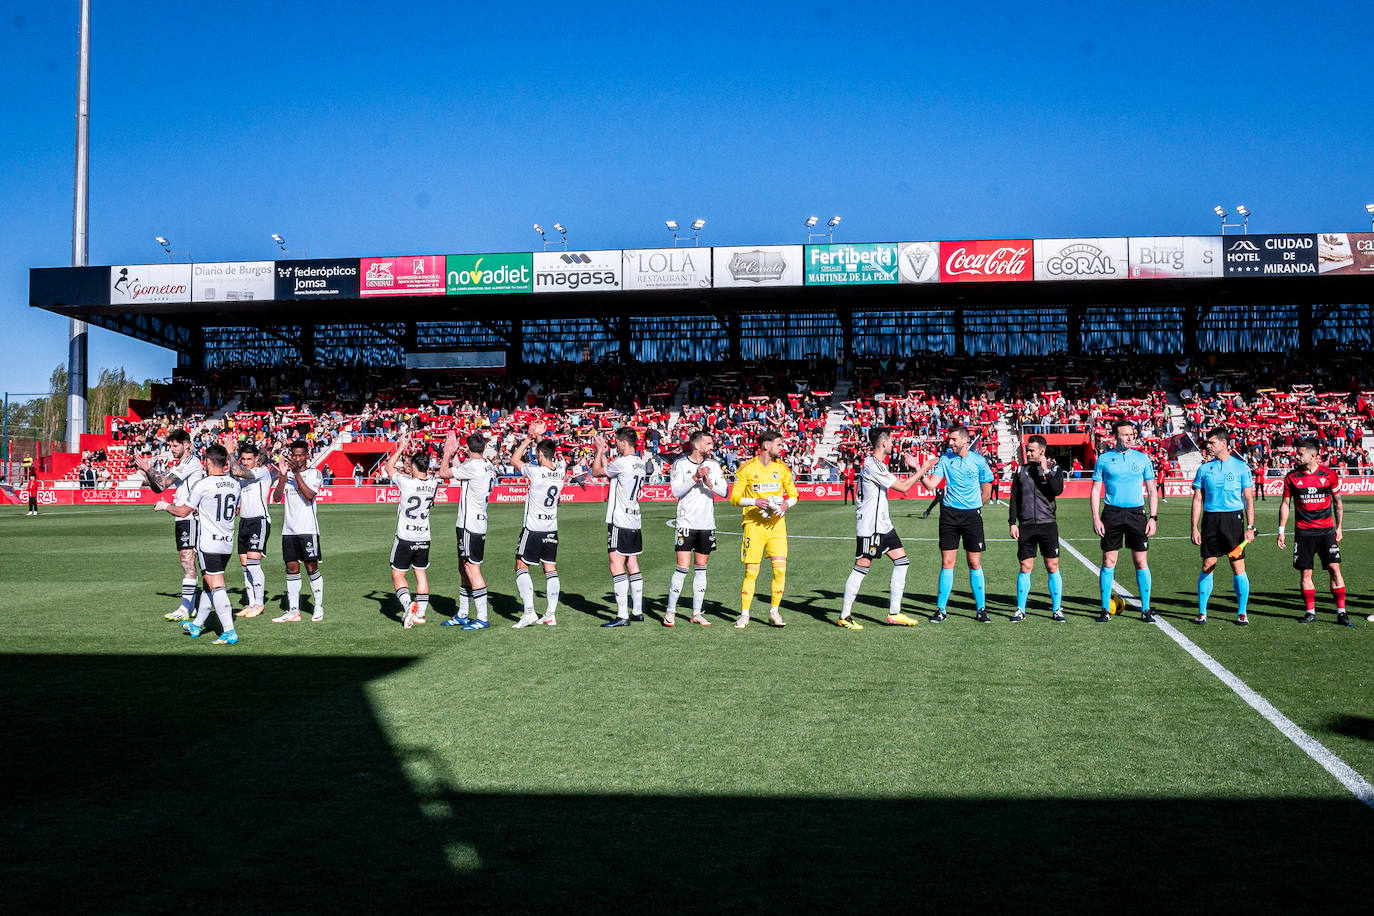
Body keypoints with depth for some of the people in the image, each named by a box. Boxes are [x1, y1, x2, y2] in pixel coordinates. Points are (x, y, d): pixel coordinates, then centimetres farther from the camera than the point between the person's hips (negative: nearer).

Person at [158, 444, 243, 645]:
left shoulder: (202, 484, -12)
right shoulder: (235, 485, 6)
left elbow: (183, 512, -5)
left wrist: (165, 506, 15)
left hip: (208, 543, -7)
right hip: (228, 543, 7)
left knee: (216, 586, -8)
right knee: (209, 585, 19)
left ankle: (229, 632, -16)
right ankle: (196, 625, 32)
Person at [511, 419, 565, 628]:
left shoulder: (536, 472, -16)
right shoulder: (560, 473, 0)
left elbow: (514, 460, -1)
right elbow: (550, 457, 22)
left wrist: (528, 440, 7)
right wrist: (539, 439, 21)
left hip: (533, 529, -6)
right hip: (552, 529, 6)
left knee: (521, 567, 3)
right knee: (550, 570, 8)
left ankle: (529, 611, -6)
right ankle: (551, 615, 8)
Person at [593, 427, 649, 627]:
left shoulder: (622, 463, -15)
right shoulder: (640, 464, 12)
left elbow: (596, 472, -1)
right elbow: (609, 473, 24)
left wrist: (600, 451, 11)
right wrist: (602, 453, 26)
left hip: (620, 522, -9)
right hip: (635, 522, 9)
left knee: (617, 566, -8)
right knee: (632, 565, 13)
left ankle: (622, 616, -11)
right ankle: (637, 611, 18)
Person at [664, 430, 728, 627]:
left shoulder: (714, 465, 9)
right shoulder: (680, 464, -2)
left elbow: (725, 492, 3)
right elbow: (676, 492, -10)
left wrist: (710, 484, -15)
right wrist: (695, 478, -19)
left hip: (707, 524, 4)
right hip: (686, 523, -4)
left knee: (701, 569, 7)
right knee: (682, 568, -8)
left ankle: (697, 613, 14)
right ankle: (670, 612, 3)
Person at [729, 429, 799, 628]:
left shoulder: (782, 467, 8)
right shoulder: (747, 468, -3)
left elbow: (793, 494, 16)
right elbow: (734, 498, -2)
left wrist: (786, 504, -6)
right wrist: (755, 502, -18)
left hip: (776, 524, 3)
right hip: (754, 524, -3)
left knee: (780, 568, -6)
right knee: (751, 571, -2)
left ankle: (774, 612, 9)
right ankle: (744, 615, 10)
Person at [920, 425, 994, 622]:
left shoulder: (978, 461, -1)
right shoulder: (945, 459, 2)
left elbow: (987, 490, 10)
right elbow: (930, 485, -6)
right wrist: (922, 472, -22)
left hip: (972, 515, -1)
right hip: (949, 514, 1)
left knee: (975, 563, 0)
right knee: (947, 563, 1)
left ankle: (981, 609, 10)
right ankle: (941, 609, 8)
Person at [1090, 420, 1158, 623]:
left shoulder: (1142, 458, 6)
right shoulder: (1104, 459, 3)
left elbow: (1152, 490, 10)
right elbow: (1095, 490, 4)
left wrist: (1153, 517, 1)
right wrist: (1096, 518, -5)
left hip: (1136, 513, 1)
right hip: (1111, 513, -1)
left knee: (1141, 562, 0)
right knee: (1108, 562, 0)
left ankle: (1146, 609, 9)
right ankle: (1106, 609, 9)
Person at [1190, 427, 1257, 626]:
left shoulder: (1241, 467, 2)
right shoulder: (1204, 468, 8)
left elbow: (1248, 499, 3)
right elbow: (1197, 500, 9)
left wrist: (1250, 527, -4)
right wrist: (1194, 528, 3)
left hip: (1233, 518, -2)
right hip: (1210, 519, 2)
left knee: (1238, 567, -1)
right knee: (1207, 566, 2)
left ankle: (1242, 612, 9)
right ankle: (1202, 612, 9)